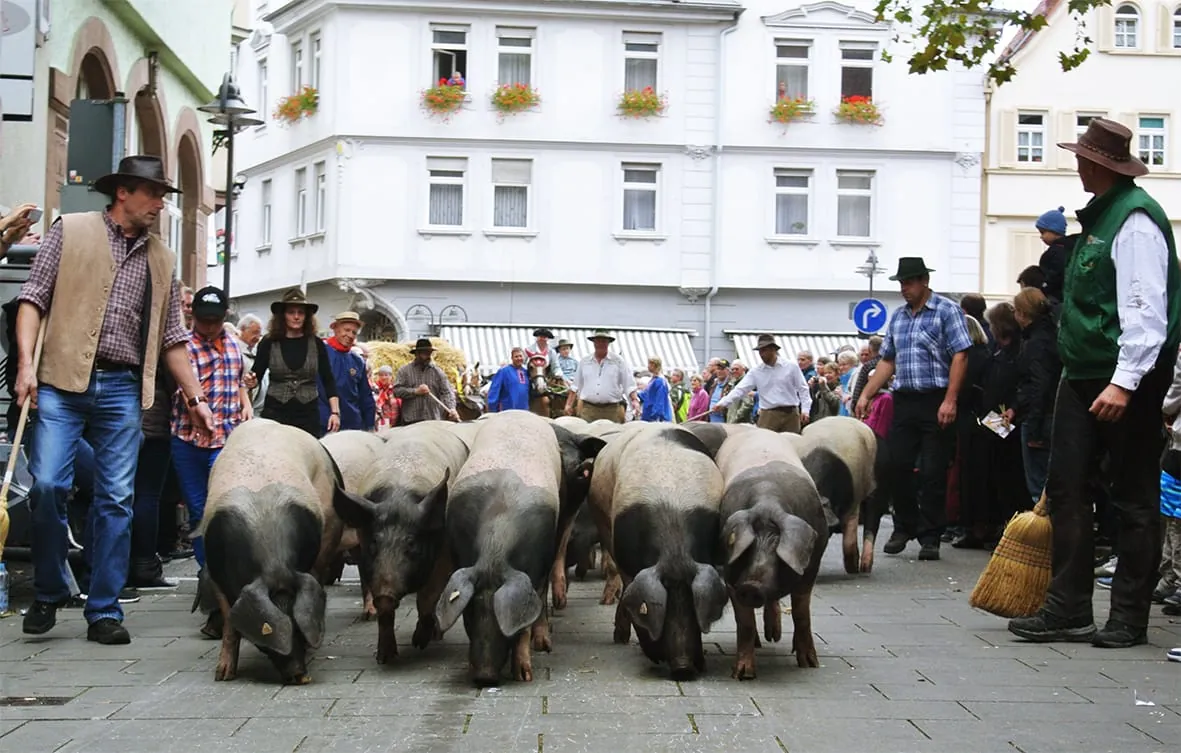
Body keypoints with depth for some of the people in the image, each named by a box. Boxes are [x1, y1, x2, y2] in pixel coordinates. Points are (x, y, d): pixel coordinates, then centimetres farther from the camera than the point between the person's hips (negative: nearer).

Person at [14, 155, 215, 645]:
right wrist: (26, 362, -12)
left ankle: (104, 611, 7)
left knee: (117, 500, 0)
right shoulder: (71, 231, 6)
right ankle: (48, 594, 8)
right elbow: (34, 297, 1)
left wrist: (195, 397, 14)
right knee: (48, 485, -13)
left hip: (122, 389, 3)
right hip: (62, 382, -3)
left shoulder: (161, 260, 18)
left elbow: (171, 338, 20)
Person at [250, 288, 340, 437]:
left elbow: (328, 380, 7)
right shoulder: (269, 343, 2)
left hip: (308, 415, 1)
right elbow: (257, 375, 4)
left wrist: (335, 412, -2)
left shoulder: (317, 344, 4)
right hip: (275, 413, -1)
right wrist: (251, 382, -20)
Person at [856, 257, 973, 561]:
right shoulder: (897, 316, 16)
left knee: (933, 473, -2)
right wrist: (865, 395, 10)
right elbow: (887, 361, 20)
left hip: (935, 401, -5)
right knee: (898, 467, 4)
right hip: (904, 400, 6)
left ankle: (930, 537, 5)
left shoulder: (946, 311, -3)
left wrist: (949, 401, -18)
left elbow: (960, 356, -10)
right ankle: (904, 527, 19)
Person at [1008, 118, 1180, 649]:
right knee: (1066, 487, 6)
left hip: (1127, 378, -10)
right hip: (1084, 375, 10)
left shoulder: (1135, 219, -14)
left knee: (1134, 496, 0)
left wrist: (1124, 381, -27)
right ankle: (1068, 609, 10)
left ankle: (1129, 619, 8)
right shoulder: (1100, 214, 16)